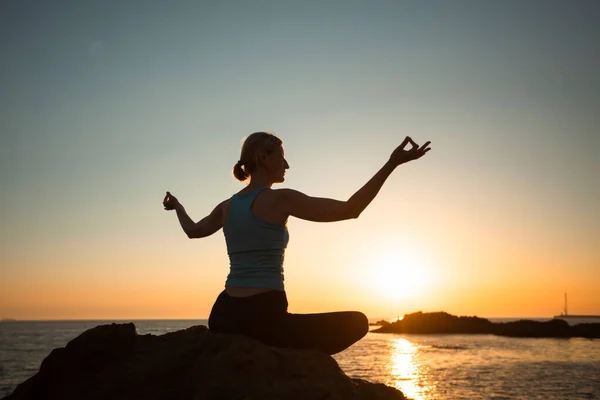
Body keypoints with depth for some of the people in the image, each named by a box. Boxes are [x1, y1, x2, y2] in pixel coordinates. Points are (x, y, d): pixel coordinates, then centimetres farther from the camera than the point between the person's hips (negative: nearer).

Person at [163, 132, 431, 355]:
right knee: (357, 323, 4)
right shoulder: (280, 199, -10)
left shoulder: (227, 206, 11)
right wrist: (391, 164, -16)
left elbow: (192, 230, 31)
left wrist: (176, 205, 52)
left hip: (223, 317, 8)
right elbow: (349, 210, -16)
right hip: (264, 319, -8)